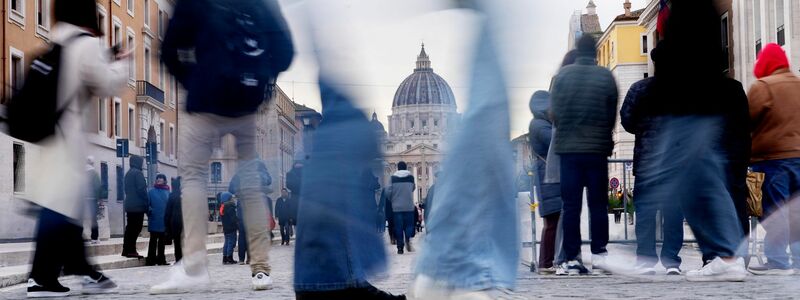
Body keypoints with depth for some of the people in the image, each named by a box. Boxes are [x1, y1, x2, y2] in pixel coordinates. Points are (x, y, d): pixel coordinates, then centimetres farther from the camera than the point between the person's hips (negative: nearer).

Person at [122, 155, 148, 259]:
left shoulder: (128, 173, 18)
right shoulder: (138, 173, -10)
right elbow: (141, 189, -16)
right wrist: (146, 204, -12)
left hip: (129, 205, 9)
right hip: (138, 206, -9)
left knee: (130, 228, 12)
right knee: (136, 228, -7)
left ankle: (126, 250, 13)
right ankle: (131, 250, -10)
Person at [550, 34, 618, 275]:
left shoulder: (562, 75, 1)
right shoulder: (606, 76, -1)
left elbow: (554, 112, 3)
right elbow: (613, 114, 2)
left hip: (568, 147, 1)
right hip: (597, 148, -1)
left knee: (571, 205, 2)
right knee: (598, 204, 5)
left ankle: (572, 258, 1)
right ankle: (599, 254, 1)